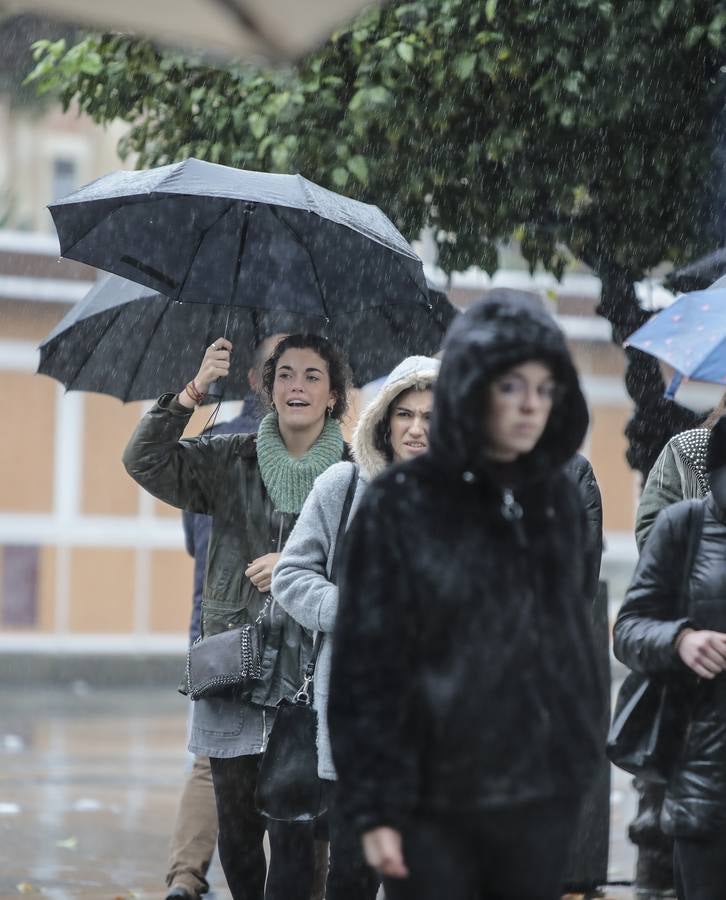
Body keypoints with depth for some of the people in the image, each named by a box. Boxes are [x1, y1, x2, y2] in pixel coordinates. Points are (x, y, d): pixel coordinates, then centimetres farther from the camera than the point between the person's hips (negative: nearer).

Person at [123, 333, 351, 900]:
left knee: (292, 827, -9)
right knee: (236, 820, 8)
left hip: (310, 671, -2)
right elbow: (145, 462, -4)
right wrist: (192, 394, -15)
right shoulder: (230, 462, 7)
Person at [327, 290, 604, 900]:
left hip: (542, 795, 4)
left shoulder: (560, 500, 7)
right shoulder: (401, 506, -7)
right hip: (434, 799, -4)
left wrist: (580, 760, 12)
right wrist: (373, 805, -11)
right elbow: (365, 665, -7)